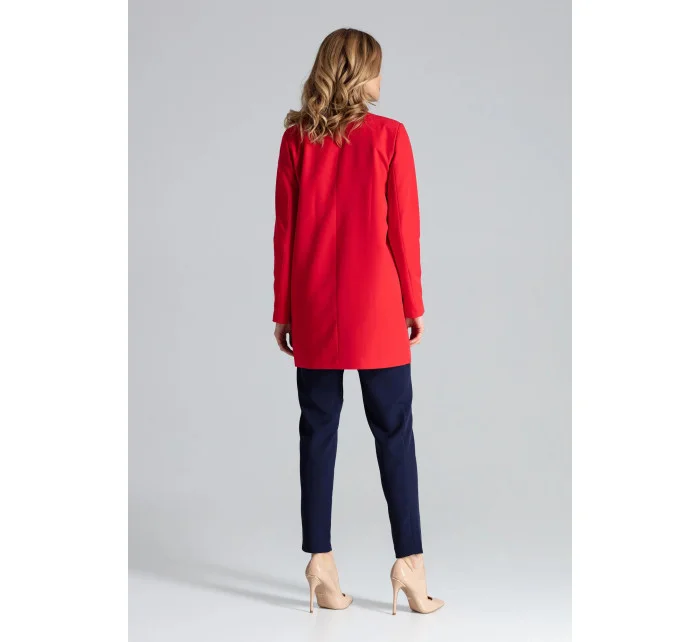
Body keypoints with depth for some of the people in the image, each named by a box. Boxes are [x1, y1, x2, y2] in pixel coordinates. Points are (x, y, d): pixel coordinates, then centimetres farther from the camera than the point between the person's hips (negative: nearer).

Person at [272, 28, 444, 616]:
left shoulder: (296, 139, 2)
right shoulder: (389, 136, -6)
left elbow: (284, 231, 2)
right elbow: (404, 228, -5)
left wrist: (283, 311, 8)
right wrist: (414, 302, 4)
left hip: (312, 310, 3)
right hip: (375, 308, -2)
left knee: (318, 429, 8)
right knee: (394, 430, 5)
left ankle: (320, 561, 11)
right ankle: (409, 561, 8)